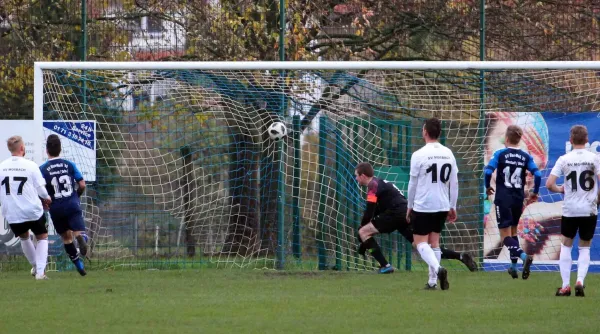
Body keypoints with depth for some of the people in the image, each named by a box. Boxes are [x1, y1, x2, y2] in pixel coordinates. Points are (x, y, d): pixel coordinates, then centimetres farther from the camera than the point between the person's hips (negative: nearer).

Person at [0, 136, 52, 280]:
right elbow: (41, 189, -5)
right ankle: (40, 272, -1)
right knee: (42, 238, 14)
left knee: (24, 237, 28)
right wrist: (47, 198, 17)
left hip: (12, 214, 3)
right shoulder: (30, 165, -10)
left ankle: (35, 266, 41)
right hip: (33, 211, -3)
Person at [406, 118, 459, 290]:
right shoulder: (448, 154, 3)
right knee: (434, 242, 15)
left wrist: (409, 206, 7)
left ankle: (438, 269, -23)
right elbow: (454, 183, 6)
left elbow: (413, 183, -6)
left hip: (422, 206, -5)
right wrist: (452, 207, 15)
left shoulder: (419, 155, -11)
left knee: (421, 242, 1)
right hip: (442, 206, 5)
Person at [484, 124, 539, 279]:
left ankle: (524, 256, -28)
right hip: (519, 199, 4)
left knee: (505, 235, -3)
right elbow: (537, 174, -5)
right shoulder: (525, 156, 2)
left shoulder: (500, 154, -5)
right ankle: (513, 266, 19)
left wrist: (488, 187, 4)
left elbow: (488, 171, -15)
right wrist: (535, 193, 9)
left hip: (503, 198, -4)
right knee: (513, 231, 21)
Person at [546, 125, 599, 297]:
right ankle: (580, 280, -6)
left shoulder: (564, 159, -3)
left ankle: (565, 285, 8)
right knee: (585, 247, 13)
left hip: (570, 210, 0)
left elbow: (549, 184, -7)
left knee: (566, 246, 14)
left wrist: (559, 189, 14)